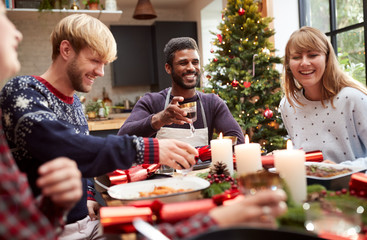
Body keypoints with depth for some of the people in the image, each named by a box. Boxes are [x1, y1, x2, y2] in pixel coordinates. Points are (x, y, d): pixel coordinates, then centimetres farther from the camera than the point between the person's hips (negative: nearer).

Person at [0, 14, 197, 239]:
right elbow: (63, 149, -33)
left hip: (84, 222, 8)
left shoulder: (74, 100, 11)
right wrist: (149, 149, -38)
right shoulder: (22, 92, -16)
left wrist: (87, 200, 2)